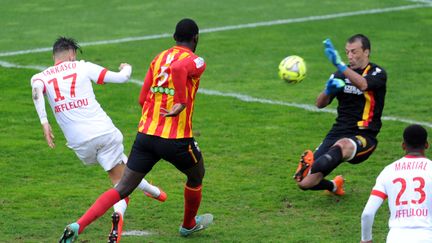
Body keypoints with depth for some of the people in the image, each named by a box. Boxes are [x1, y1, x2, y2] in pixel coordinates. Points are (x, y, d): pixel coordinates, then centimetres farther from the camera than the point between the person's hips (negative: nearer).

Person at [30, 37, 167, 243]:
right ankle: (118, 213, -8)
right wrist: (127, 68, 31)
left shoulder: (40, 77, 10)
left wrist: (44, 123, -22)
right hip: (104, 131, -3)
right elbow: (121, 78, 7)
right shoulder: (82, 67, 7)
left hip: (80, 143, 3)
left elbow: (37, 91, -16)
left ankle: (148, 188, 38)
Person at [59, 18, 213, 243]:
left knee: (122, 189, 1)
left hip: (145, 134, 5)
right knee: (196, 176, 27)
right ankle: (189, 225, 47)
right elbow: (178, 69, -30)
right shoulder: (195, 62, -5)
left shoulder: (159, 58, 14)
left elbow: (142, 99, 15)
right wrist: (182, 103, -26)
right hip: (176, 139, -5)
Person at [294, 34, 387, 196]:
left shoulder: (377, 74, -1)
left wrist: (339, 64, -40)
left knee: (343, 145, -42)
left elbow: (363, 85, -26)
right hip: (338, 132, 5)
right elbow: (320, 104, 9)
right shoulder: (341, 75, 15)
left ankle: (309, 168, -63)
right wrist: (328, 90, -14)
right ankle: (334, 186, 24)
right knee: (304, 183, -5)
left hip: (363, 137, -5)